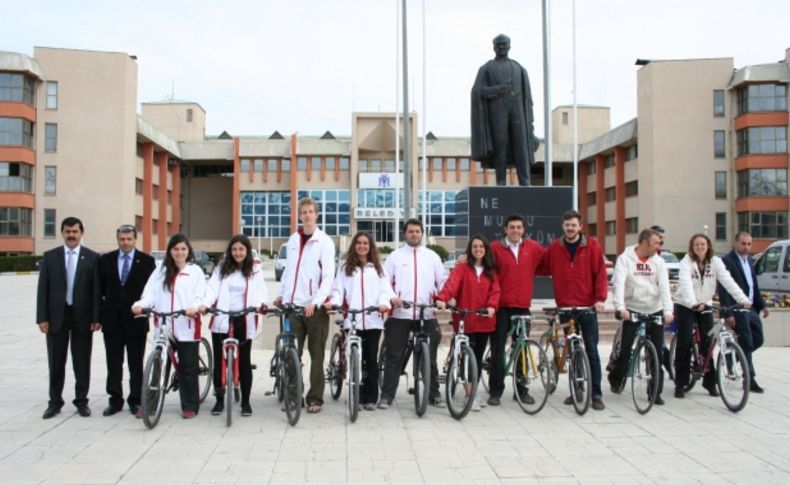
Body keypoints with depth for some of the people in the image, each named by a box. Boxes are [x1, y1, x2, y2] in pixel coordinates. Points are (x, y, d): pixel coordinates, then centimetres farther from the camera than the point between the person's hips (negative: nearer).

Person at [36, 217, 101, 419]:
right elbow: (43, 289, 1)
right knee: (56, 362, 9)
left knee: (82, 362, 7)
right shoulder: (50, 256, 4)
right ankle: (55, 402, 21)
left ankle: (81, 401, 19)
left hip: (82, 316, -1)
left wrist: (96, 317, -8)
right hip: (56, 315, 1)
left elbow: (96, 289, -2)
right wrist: (42, 317, -6)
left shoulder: (92, 258, 0)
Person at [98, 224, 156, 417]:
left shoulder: (146, 261, 0)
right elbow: (100, 288, 8)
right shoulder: (106, 259, 6)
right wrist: (99, 314, 2)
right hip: (112, 319, 2)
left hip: (136, 318, -2)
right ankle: (115, 400, 19)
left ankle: (135, 401, 14)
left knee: (136, 364, 5)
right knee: (113, 363, 9)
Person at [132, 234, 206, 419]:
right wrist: (140, 304, -18)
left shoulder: (195, 271, 6)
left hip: (187, 326, -2)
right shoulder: (160, 271, 14)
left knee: (188, 368, 3)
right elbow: (150, 292, 3)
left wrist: (195, 307, -25)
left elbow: (200, 295, -3)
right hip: (163, 327, 3)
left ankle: (189, 406, 11)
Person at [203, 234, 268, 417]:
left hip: (244, 321, -1)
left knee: (244, 361, 4)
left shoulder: (255, 270, 7)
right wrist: (205, 304, -22)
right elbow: (213, 288, -3)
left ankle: (246, 402, 15)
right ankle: (219, 401, 17)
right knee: (219, 361, 4)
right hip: (222, 320, 1)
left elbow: (261, 290, -3)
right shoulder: (221, 268, 9)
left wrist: (262, 303, -25)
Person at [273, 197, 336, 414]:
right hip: (293, 304, 4)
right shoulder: (293, 239, 11)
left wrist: (315, 302, -21)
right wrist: (281, 295, 15)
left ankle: (315, 398, 11)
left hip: (315, 307, -4)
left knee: (316, 355, 4)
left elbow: (328, 276, -11)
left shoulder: (325, 241, -4)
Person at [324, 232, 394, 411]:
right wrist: (333, 302, -16)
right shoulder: (345, 268, 14)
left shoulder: (378, 268, 16)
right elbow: (338, 289, 4)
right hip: (352, 320, 0)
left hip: (373, 320, 0)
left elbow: (385, 289, 5)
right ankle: (358, 397, 5)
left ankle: (371, 398, 8)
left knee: (371, 359, 2)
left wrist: (385, 303, -16)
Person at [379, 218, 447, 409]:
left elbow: (443, 281, 9)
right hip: (400, 313, -1)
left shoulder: (432, 256, 12)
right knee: (394, 356, 1)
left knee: (430, 356, 7)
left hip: (427, 314, 2)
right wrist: (391, 297, -16)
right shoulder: (395, 256, 7)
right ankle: (387, 395, 8)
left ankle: (434, 394, 17)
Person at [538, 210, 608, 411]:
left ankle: (596, 394, 4)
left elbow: (600, 273, -5)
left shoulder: (592, 245, -2)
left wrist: (600, 298, -12)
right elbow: (543, 268, 13)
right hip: (565, 307, 2)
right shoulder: (554, 247, 4)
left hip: (587, 307, -2)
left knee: (591, 350, -1)